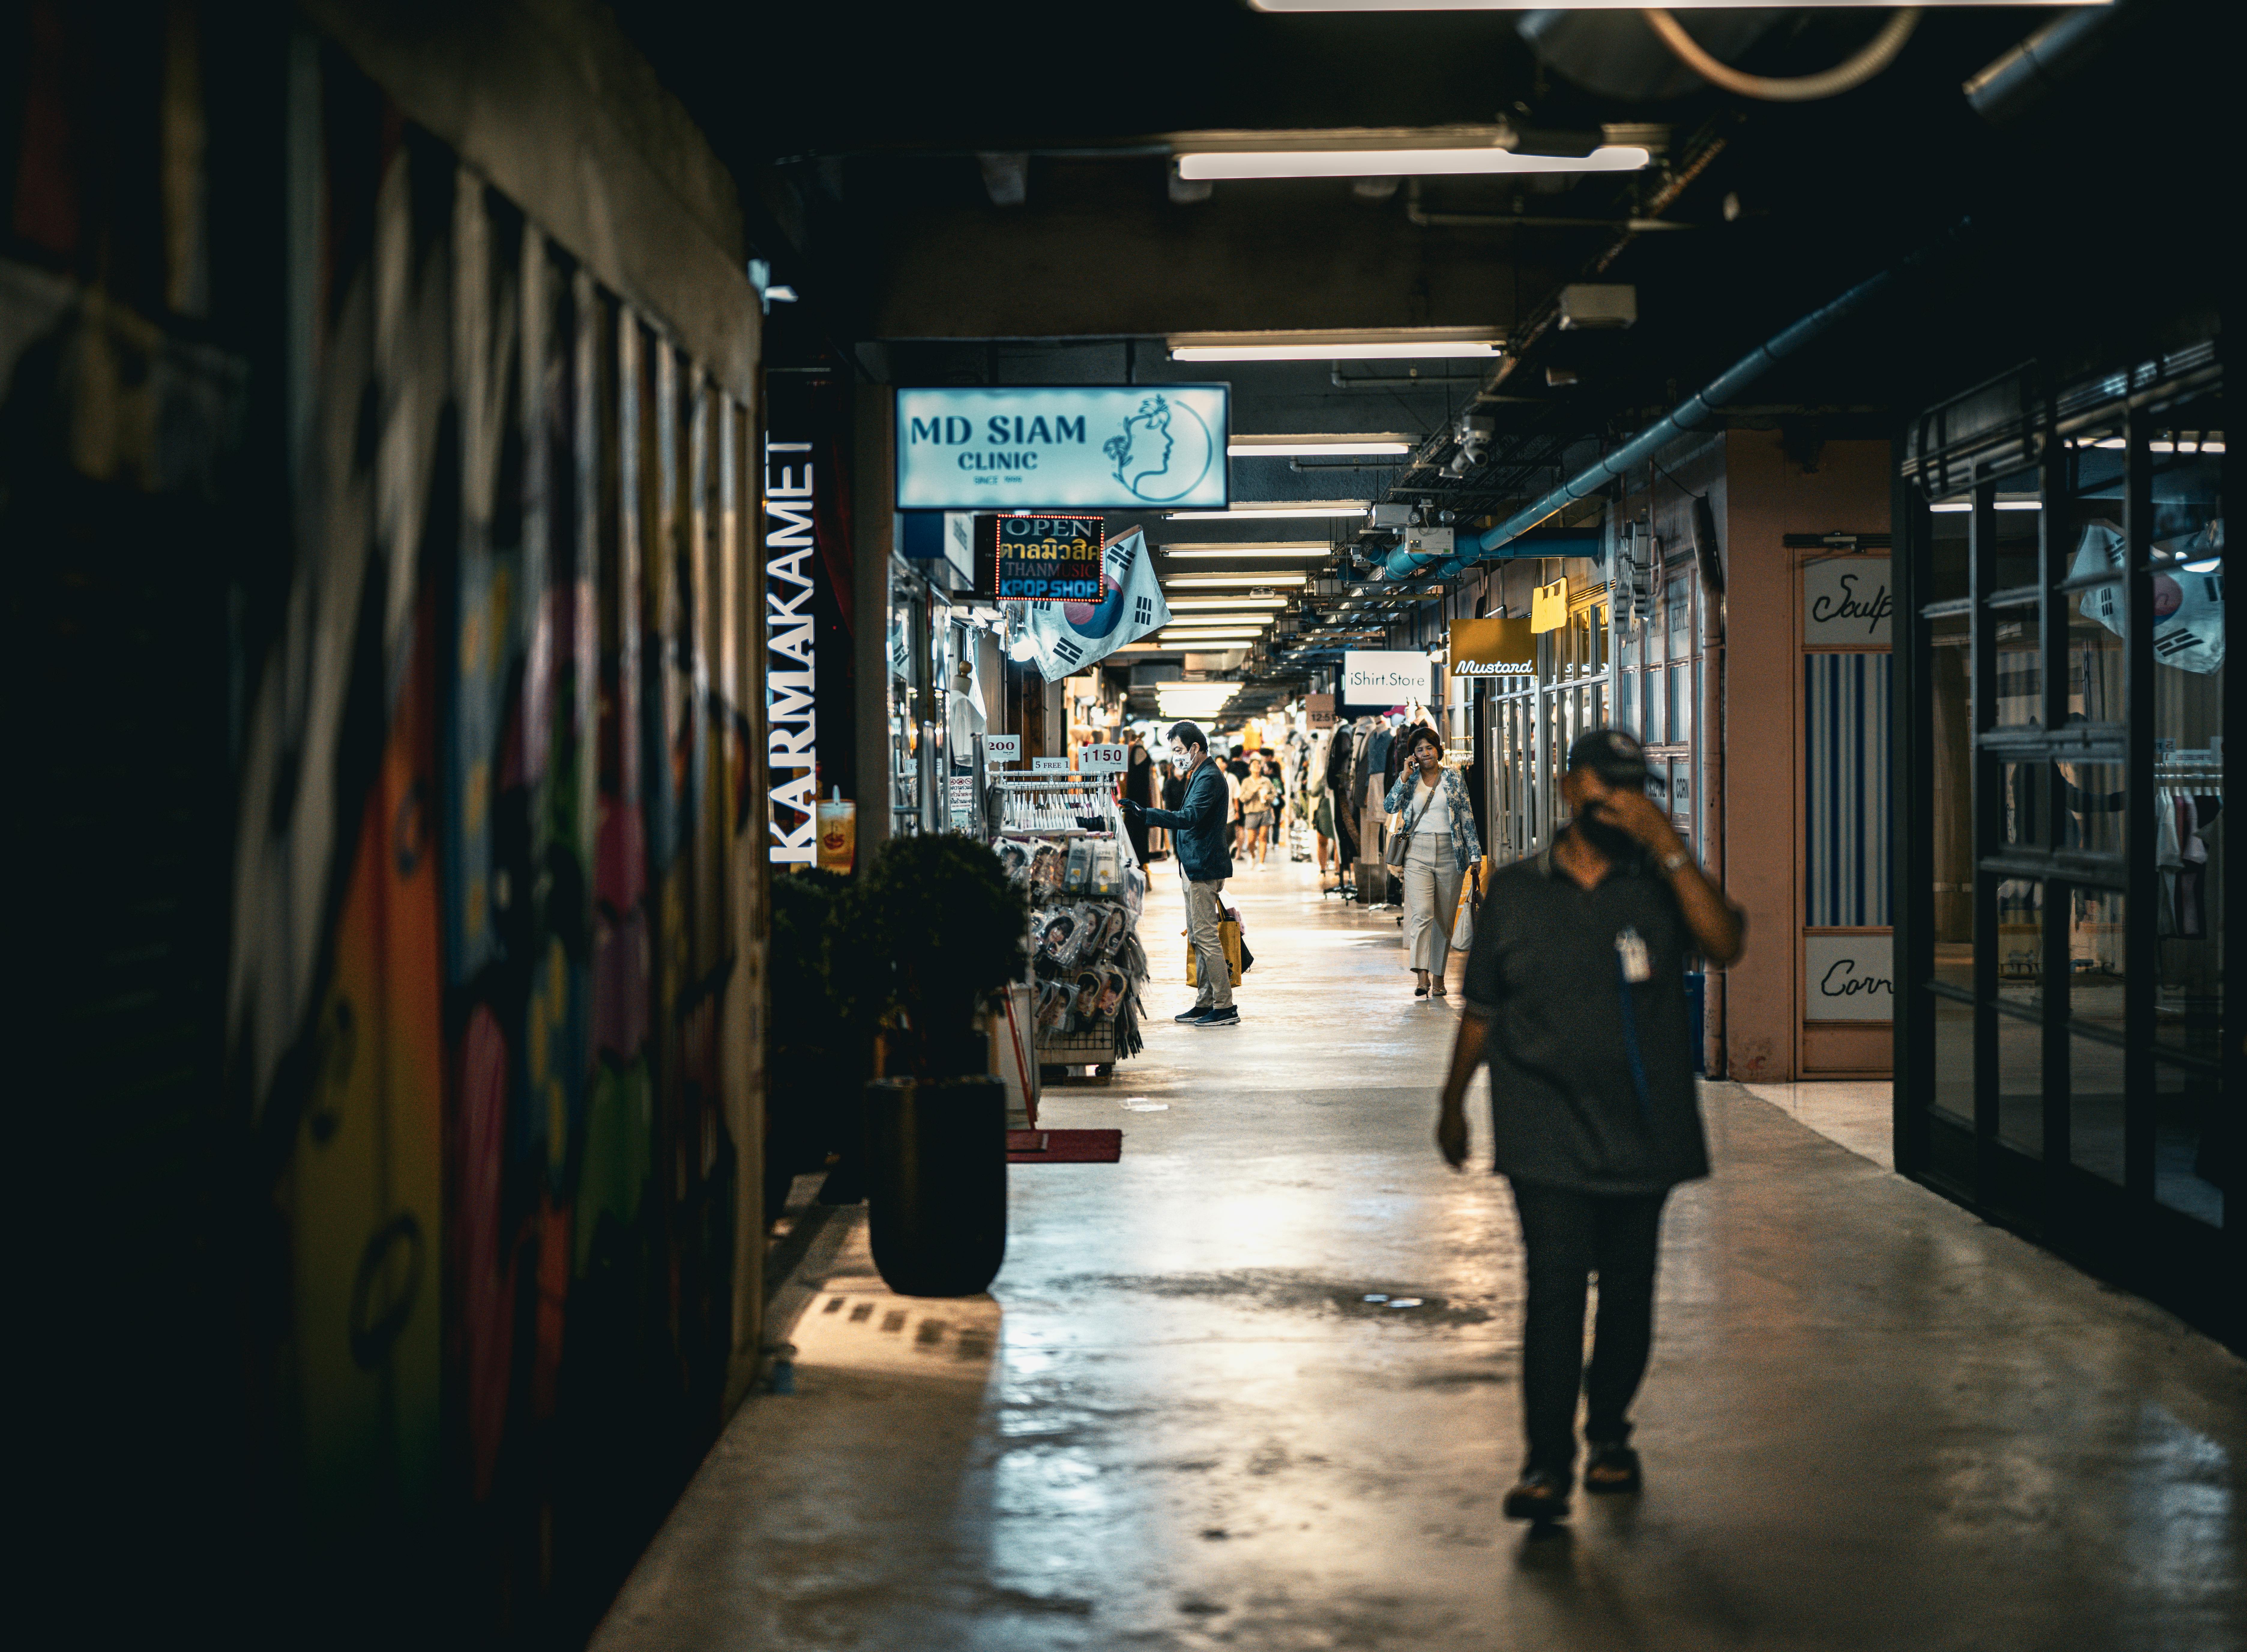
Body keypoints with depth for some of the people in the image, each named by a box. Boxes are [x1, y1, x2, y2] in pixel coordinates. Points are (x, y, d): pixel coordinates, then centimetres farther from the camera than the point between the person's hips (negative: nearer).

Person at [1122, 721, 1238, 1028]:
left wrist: (1145, 814, -31)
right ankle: (1206, 1003, 19)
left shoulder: (1210, 778, -16)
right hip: (1196, 866, 11)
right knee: (1197, 938, 13)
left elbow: (1189, 817, -27)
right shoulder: (1200, 775, 17)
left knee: (1206, 936, -9)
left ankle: (1225, 1007, -7)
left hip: (1204, 868, -11)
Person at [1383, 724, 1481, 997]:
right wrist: (1405, 777, -8)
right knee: (1422, 913, -16)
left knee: (1444, 919, 5)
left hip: (1449, 852, 1)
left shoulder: (1453, 778, 6)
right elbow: (1389, 807, -5)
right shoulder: (1410, 780, 8)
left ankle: (1438, 978, 15)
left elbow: (1467, 817, 6)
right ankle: (1422, 977, -24)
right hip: (1418, 853, -1)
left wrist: (1474, 853, 2)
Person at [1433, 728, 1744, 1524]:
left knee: (1629, 1288, 10)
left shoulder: (1662, 883, 5)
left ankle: (1610, 1434, 29)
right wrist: (1453, 1100, 16)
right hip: (1548, 1135, -1)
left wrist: (1669, 848, -17)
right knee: (1554, 1287, -10)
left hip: (1643, 1126, 2)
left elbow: (1725, 944, -14)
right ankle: (1547, 1463, -7)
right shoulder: (1516, 893, 6)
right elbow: (1481, 1009, 14)